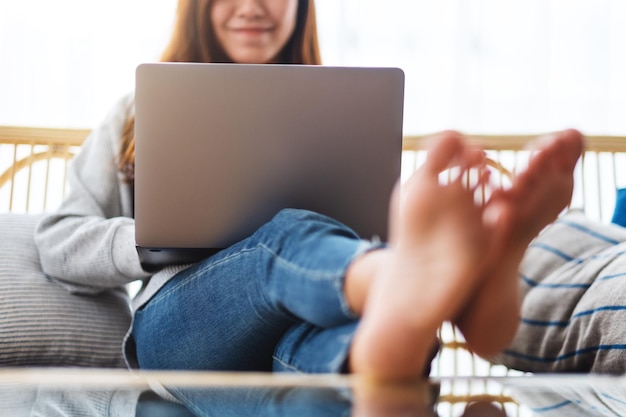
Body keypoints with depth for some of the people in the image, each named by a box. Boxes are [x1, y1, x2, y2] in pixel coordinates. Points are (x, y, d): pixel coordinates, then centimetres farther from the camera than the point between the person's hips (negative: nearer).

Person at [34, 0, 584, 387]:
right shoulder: (144, 112, 23)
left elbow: (373, 220, 20)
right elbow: (58, 241, 18)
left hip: (296, 341, 2)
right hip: (176, 332, -1)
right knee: (290, 238, -35)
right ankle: (415, 284, -68)